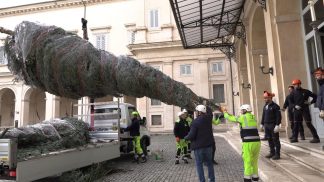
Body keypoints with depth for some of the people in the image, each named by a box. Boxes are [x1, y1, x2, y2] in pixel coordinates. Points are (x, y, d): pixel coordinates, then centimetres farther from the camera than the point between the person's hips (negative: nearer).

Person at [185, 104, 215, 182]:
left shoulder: (195, 121, -17)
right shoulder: (208, 118, -1)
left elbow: (191, 135, -19)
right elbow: (210, 112, 24)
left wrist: (185, 137, 0)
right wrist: (205, 105, 33)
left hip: (198, 146, -5)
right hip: (208, 145, 6)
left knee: (199, 164, 6)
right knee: (209, 163, 17)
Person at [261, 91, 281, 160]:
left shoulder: (275, 106, -11)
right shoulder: (265, 106, 11)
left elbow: (278, 116, -14)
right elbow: (263, 115, 17)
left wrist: (277, 125, -19)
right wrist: (262, 123, 16)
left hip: (273, 125, -7)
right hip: (266, 125, 7)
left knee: (275, 139, 1)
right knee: (269, 139, 13)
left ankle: (277, 154, 9)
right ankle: (272, 152, 24)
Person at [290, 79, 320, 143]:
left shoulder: (305, 91, -1)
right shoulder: (293, 93, 5)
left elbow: (315, 96, 7)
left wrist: (311, 102, -3)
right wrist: (295, 106, -10)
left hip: (305, 110, -3)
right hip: (297, 110, 3)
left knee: (308, 123, -5)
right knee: (296, 124, 6)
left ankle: (316, 138, 2)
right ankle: (295, 138, 13)